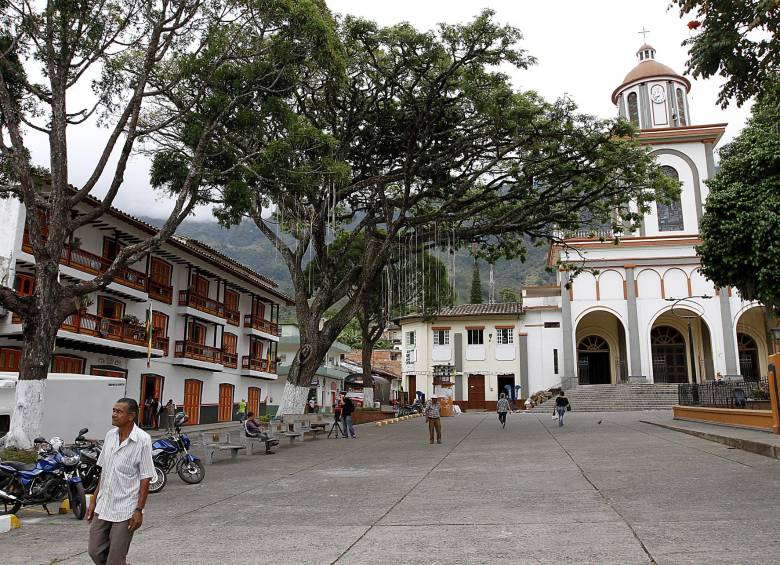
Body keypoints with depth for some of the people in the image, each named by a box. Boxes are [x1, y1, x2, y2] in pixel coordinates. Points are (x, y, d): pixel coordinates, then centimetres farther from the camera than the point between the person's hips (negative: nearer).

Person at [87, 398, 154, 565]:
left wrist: (139, 510, -14)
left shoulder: (142, 440, -15)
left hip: (125, 510, -6)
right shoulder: (110, 435, 4)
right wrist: (94, 500, 12)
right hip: (102, 507, 6)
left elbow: (145, 478, -12)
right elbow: (104, 471, 12)